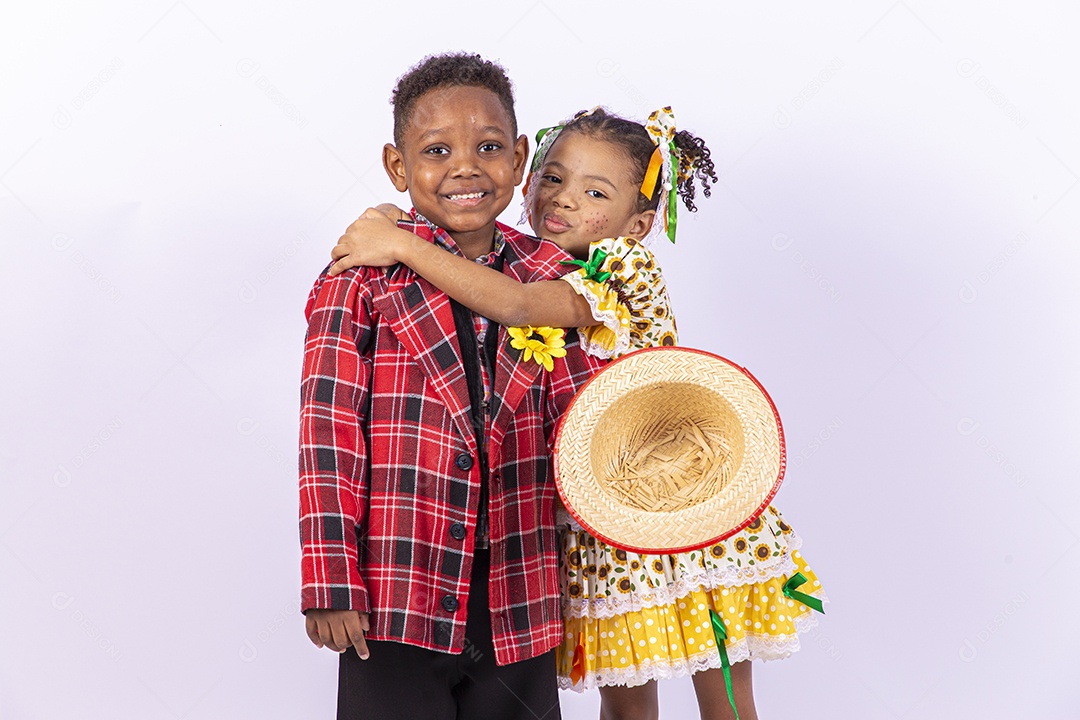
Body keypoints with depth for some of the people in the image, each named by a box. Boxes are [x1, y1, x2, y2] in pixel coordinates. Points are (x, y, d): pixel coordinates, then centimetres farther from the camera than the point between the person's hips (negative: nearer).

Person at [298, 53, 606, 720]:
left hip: (516, 600, 4)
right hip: (395, 591, -4)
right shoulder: (364, 276, -8)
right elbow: (328, 427, -10)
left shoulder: (546, 276, 5)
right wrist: (331, 584, -13)